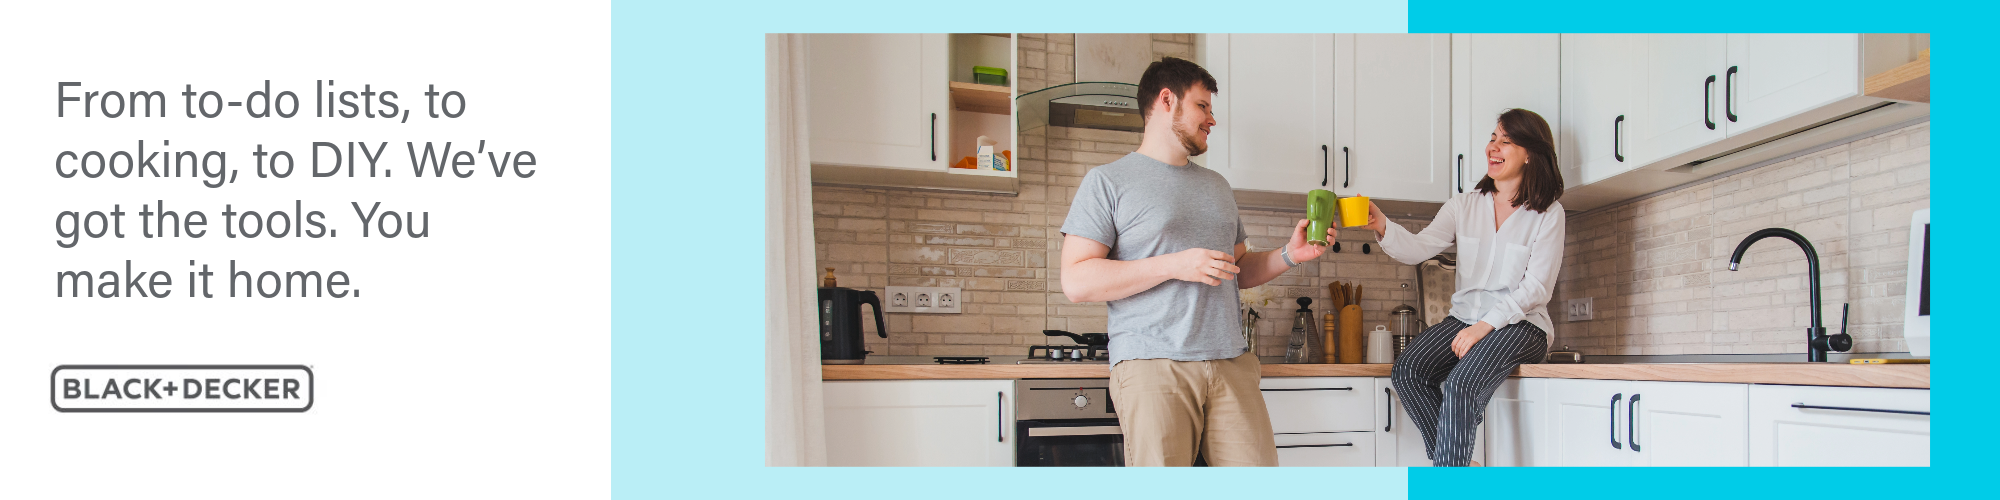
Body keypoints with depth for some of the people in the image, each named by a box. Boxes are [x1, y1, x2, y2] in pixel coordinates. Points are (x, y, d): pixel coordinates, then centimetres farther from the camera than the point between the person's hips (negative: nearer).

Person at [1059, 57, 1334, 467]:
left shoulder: (1217, 186, 24)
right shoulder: (1108, 181, 4)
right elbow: (1076, 282, -7)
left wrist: (1287, 256, 10)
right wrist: (1173, 265, -13)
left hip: (1232, 362, 5)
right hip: (1153, 367, -5)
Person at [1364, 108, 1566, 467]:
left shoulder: (1548, 213, 0)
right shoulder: (1464, 206, 11)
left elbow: (1537, 287, -7)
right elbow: (1419, 248, -2)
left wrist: (1485, 325, -18)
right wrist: (1382, 228, -23)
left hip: (1520, 324, -4)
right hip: (1465, 318, 4)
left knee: (1460, 385, -31)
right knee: (1407, 372, -23)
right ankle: (1463, 468, -15)